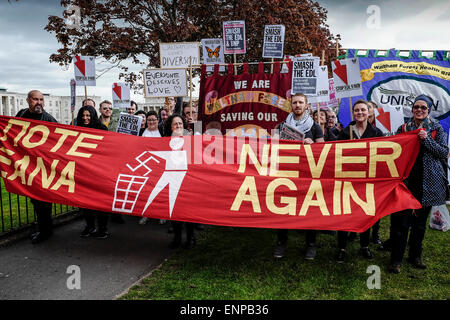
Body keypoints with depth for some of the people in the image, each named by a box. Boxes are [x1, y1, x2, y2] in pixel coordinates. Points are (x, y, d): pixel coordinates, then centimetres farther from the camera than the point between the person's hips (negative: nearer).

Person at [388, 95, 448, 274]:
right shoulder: (404, 128, 7)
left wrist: (426, 139, -15)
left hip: (427, 182, 1)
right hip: (406, 180, 0)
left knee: (420, 221, 11)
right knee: (401, 221, -3)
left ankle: (415, 256, 26)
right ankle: (396, 260, 6)